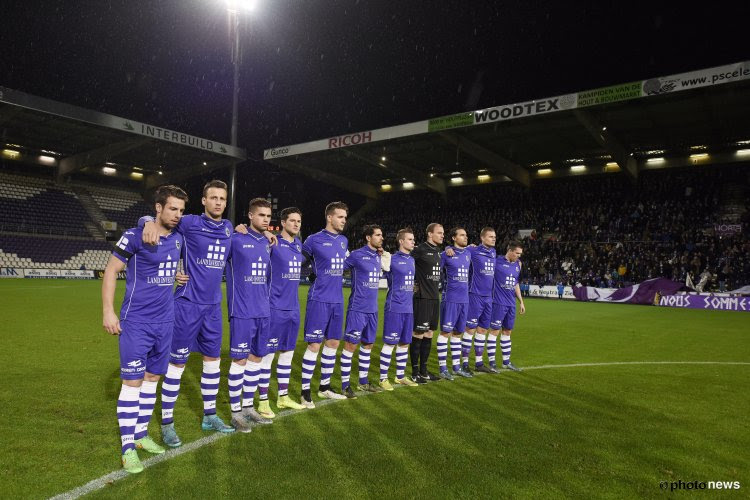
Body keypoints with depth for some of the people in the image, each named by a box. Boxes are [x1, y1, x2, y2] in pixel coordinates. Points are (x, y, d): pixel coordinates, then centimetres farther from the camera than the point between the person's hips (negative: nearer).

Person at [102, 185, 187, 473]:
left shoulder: (179, 238, 6)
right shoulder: (135, 236, -11)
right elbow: (111, 271, -6)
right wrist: (108, 310, -10)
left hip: (165, 321, 6)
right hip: (136, 322, -5)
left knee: (153, 377, 12)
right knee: (132, 381, -2)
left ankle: (141, 435, 26)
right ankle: (128, 447, 8)